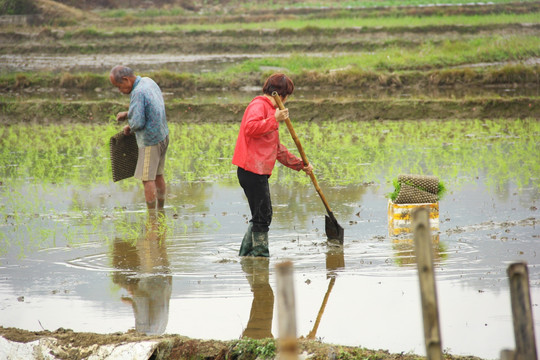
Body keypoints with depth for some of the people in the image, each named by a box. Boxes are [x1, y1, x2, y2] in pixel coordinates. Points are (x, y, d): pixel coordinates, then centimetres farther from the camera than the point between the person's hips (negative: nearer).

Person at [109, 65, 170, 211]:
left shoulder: (138, 93, -24)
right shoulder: (148, 82, 5)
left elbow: (137, 122, -28)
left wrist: (129, 127, -6)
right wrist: (127, 114, 9)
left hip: (150, 140, -10)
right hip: (163, 135, 10)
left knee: (147, 179, -2)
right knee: (158, 175, 19)